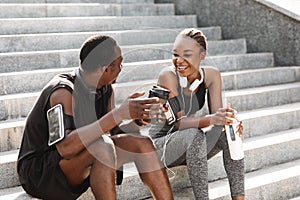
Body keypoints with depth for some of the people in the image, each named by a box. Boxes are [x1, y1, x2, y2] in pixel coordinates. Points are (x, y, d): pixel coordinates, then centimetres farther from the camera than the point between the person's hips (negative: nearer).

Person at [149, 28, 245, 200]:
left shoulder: (211, 75, -6)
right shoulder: (167, 76, -21)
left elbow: (216, 114, -10)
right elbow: (178, 122, -24)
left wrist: (231, 119, -33)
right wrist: (210, 119, -41)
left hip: (191, 146, 5)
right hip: (162, 145, -5)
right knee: (195, 135, -34)